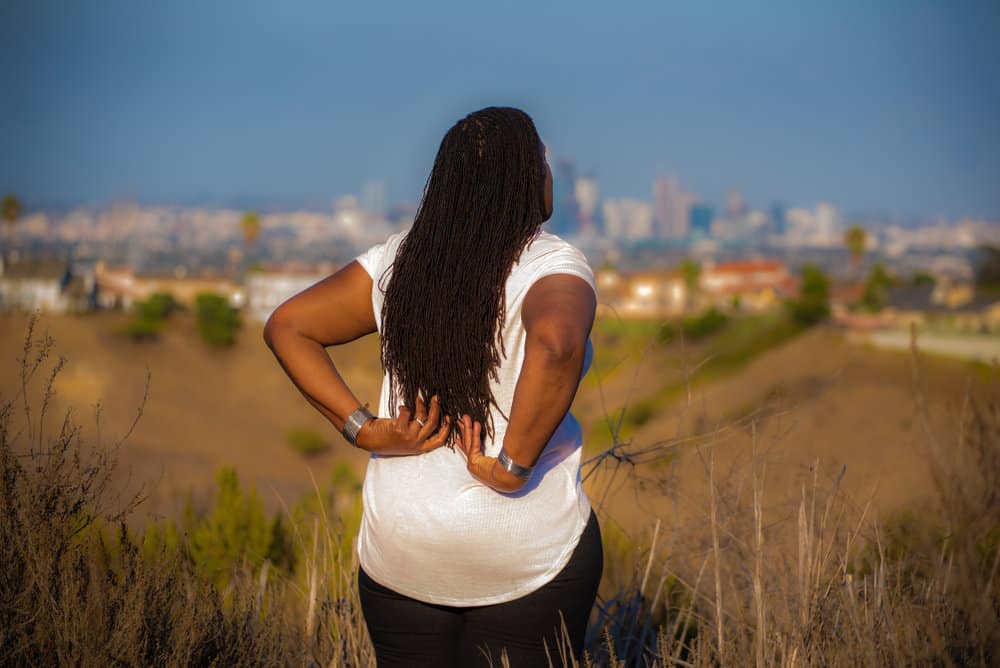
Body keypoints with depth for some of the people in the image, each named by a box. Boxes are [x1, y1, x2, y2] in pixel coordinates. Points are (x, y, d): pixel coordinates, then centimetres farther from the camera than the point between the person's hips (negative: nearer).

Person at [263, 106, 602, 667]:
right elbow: (556, 345, -33)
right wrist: (513, 466, -23)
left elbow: (287, 327, 3)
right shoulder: (553, 264, -11)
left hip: (400, 557, 5)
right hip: (531, 557, -4)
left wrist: (363, 428, -2)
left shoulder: (400, 262, 5)